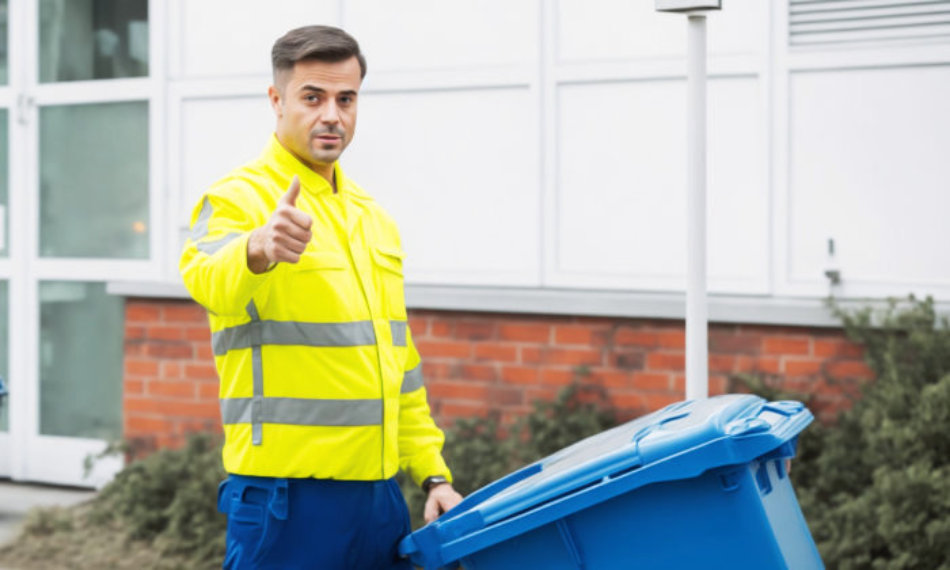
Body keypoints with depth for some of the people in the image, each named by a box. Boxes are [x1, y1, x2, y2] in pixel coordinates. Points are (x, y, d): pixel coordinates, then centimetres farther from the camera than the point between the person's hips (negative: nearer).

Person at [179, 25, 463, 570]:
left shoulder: (370, 214, 17)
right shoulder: (238, 198, -7)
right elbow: (209, 279, -30)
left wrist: (434, 474, 16)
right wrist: (259, 251, -52)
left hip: (379, 493, 7)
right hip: (286, 496, -7)